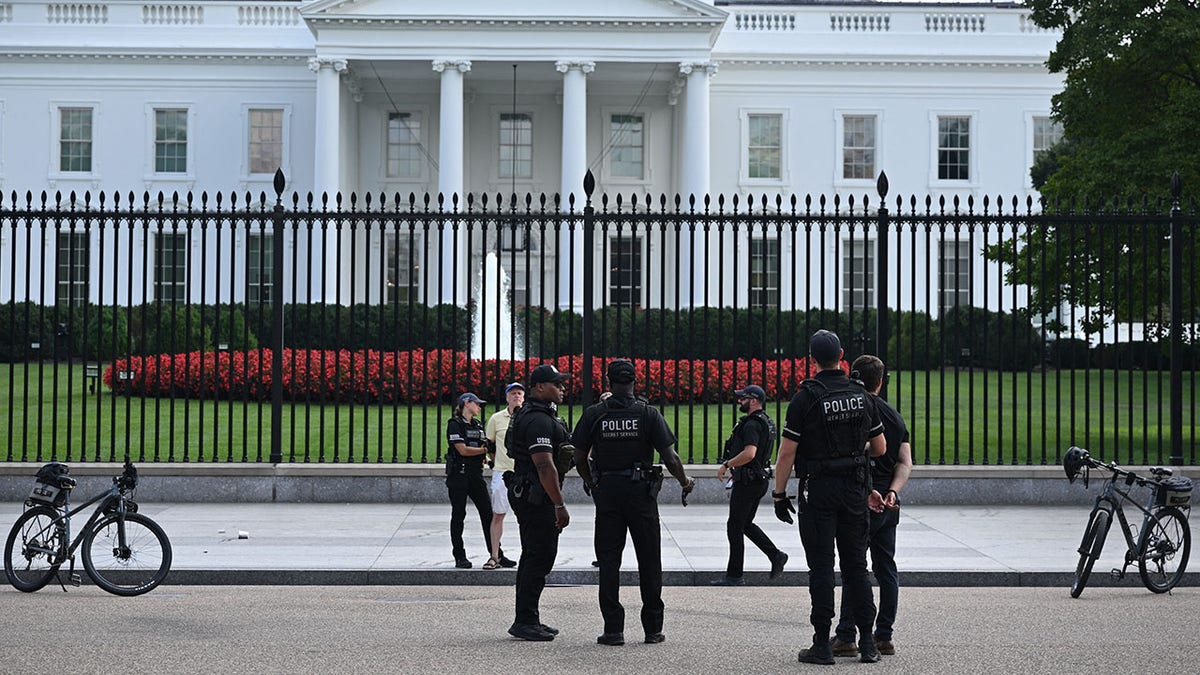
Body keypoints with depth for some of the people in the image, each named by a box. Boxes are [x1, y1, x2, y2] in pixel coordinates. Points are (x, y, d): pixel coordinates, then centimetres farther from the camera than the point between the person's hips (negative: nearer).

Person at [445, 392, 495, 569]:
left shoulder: (478, 425, 16)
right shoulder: (455, 424, -6)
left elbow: (484, 445, 19)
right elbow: (462, 450, -14)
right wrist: (485, 450, -10)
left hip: (476, 475, 6)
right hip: (459, 475, -6)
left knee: (488, 513, 0)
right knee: (458, 515, 1)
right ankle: (460, 557, 6)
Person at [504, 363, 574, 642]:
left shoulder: (528, 415, 17)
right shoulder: (539, 420, -18)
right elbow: (545, 466, -25)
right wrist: (560, 506, -24)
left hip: (525, 495, 11)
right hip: (537, 498, -11)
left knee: (533, 557, 15)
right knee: (539, 558, -8)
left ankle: (526, 620, 21)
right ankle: (525, 622, -5)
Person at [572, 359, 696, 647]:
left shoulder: (593, 414, -3)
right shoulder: (648, 414, -6)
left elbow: (579, 458, 0)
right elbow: (670, 458, -8)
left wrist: (591, 483, 18)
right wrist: (685, 482, 11)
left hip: (606, 493, 1)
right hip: (641, 493, 0)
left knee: (608, 560, 5)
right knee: (649, 561, 8)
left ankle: (613, 629, 2)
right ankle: (653, 629, 11)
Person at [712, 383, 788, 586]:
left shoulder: (752, 424, -19)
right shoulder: (766, 422, 14)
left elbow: (749, 453, -31)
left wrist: (726, 465, -20)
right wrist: (737, 470, 23)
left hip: (747, 482, -10)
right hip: (760, 480, 10)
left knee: (735, 527, -1)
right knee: (746, 524, 19)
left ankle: (734, 575, 4)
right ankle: (776, 555, 10)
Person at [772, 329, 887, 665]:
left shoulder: (805, 398, -11)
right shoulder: (862, 396, 4)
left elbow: (787, 453, -11)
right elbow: (879, 448, 11)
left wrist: (779, 494, -3)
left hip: (818, 489, -4)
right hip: (855, 489, 4)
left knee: (821, 567, -1)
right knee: (856, 567, 10)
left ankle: (822, 645, 1)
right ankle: (867, 643, 11)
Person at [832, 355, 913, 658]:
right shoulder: (895, 417, 12)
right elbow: (906, 462, 4)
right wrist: (892, 493, -6)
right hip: (889, 505, 6)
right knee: (886, 569, 10)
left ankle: (845, 637, -4)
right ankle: (884, 636, 13)